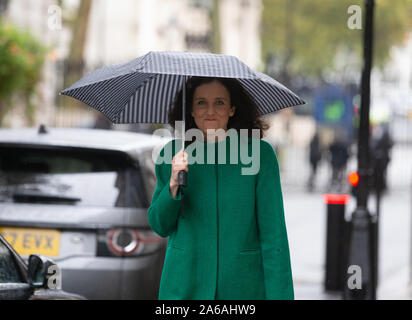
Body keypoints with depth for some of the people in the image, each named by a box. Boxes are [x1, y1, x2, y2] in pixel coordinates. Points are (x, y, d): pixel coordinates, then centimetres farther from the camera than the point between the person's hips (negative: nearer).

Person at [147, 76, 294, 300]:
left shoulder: (259, 154, -3)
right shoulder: (172, 154, 3)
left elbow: (273, 234, -4)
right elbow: (160, 226, 6)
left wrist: (278, 295, -11)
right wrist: (173, 185, -11)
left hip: (244, 287, -1)